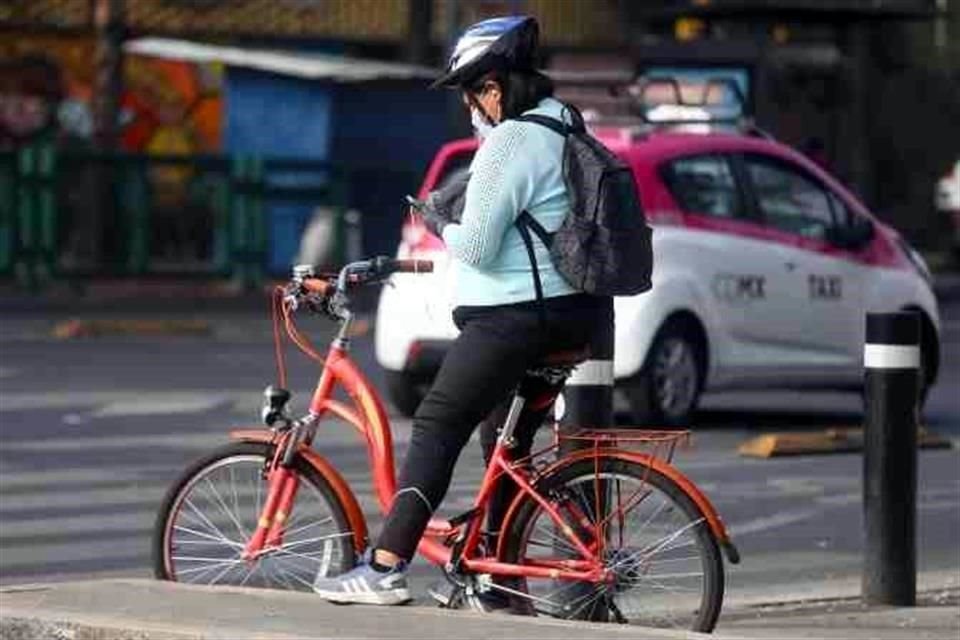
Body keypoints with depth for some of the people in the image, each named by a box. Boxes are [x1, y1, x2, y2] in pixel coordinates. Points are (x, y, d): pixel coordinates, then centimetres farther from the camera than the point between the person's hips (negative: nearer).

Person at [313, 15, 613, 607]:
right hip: (571, 312, 10)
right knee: (508, 441, 17)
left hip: (512, 316, -10)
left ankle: (387, 568, -13)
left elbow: (476, 247, -19)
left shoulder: (509, 144, -17)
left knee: (437, 428, -8)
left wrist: (440, 226, -1)